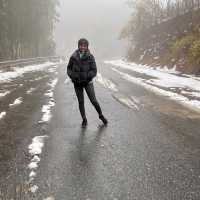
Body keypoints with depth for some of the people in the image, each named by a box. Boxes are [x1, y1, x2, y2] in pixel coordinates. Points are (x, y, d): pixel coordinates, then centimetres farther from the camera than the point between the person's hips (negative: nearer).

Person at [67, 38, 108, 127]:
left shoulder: (90, 57, -9)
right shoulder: (73, 57, -4)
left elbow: (94, 71, -10)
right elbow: (69, 69, 6)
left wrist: (85, 77, -21)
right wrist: (72, 76, -12)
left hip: (87, 82, -2)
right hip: (77, 83, 2)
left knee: (93, 100, -1)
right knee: (81, 102, 8)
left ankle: (101, 115, 25)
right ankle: (84, 120, 24)